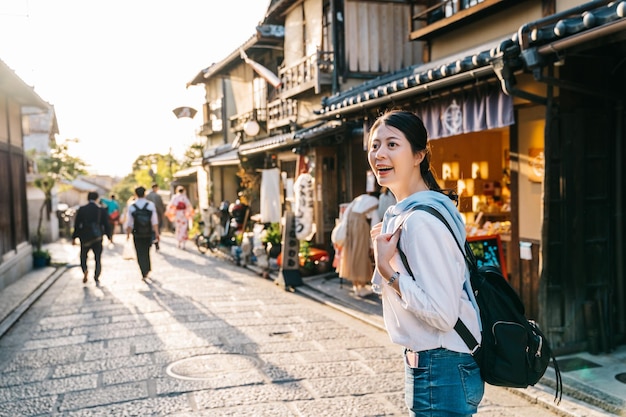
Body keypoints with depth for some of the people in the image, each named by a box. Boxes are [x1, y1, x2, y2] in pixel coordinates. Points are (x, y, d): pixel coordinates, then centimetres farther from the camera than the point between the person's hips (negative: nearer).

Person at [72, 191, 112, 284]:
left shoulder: (81, 209, -4)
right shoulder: (102, 210, -4)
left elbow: (76, 225, -2)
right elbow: (106, 224, -1)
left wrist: (74, 237, 5)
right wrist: (109, 236, 12)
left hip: (85, 238, 0)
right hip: (98, 238, 0)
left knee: (83, 256, 16)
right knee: (98, 258, 10)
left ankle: (85, 270, -10)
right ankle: (96, 277, 5)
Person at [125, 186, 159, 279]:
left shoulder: (131, 207, -7)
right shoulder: (150, 205, -6)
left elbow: (129, 223, -5)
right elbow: (155, 221, -8)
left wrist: (128, 234, 7)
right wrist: (156, 233, -5)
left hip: (137, 234, -1)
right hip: (149, 233, 1)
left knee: (140, 254, 5)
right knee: (146, 251, 22)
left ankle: (144, 273, 3)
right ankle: (148, 268, 27)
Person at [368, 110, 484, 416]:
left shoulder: (421, 221, -22)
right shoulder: (401, 214, 8)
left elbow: (443, 313, -26)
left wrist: (386, 269, -23)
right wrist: (386, 251, 3)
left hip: (441, 371, -10)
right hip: (428, 364, 10)